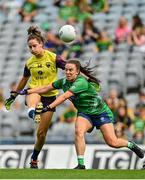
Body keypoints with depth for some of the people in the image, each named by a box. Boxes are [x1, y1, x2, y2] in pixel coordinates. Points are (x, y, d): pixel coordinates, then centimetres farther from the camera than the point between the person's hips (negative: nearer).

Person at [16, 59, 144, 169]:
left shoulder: (81, 82, -29)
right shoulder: (64, 82, -5)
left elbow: (64, 97, -35)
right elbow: (46, 88, 4)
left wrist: (49, 107, -40)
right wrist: (27, 92, -1)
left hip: (101, 112, -6)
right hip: (84, 114, 6)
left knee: (112, 142, -11)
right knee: (79, 132, -26)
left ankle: (131, 145, 21)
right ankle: (81, 165, -23)